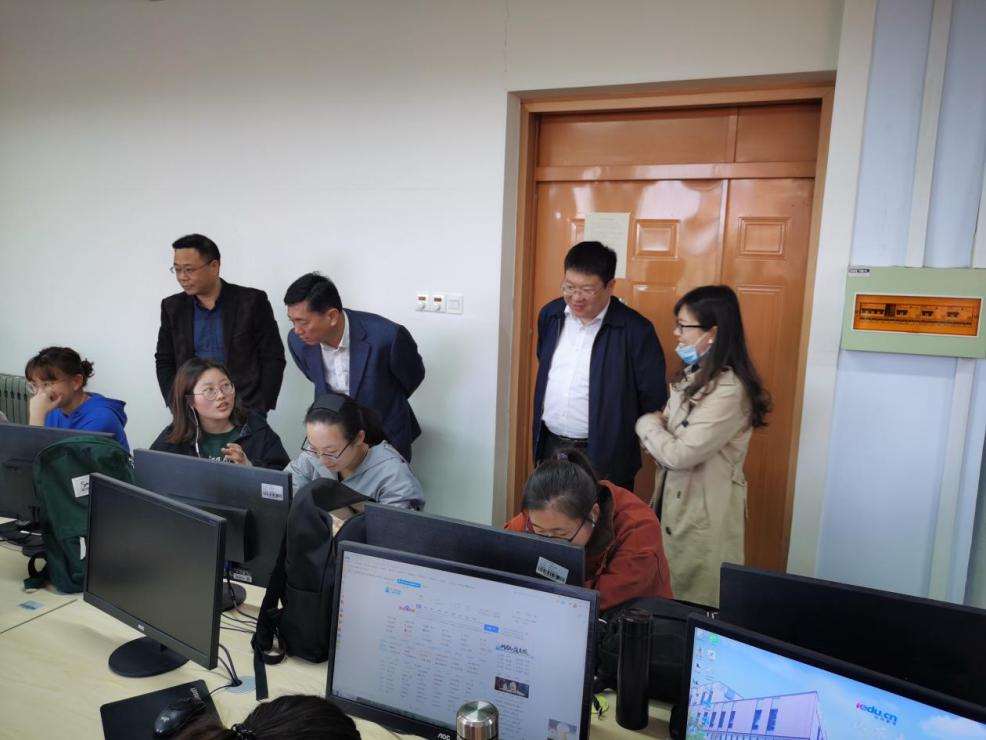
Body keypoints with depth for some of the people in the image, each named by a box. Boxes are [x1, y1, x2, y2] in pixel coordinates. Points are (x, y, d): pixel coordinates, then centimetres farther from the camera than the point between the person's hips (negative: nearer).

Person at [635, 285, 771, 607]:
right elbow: (671, 432, 11)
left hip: (704, 510, -8)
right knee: (668, 597, 20)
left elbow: (679, 454, -23)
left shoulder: (729, 391, -24)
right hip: (675, 498, 8)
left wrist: (646, 423, -7)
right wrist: (655, 426, -9)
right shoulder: (693, 375, 6)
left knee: (695, 608, 8)